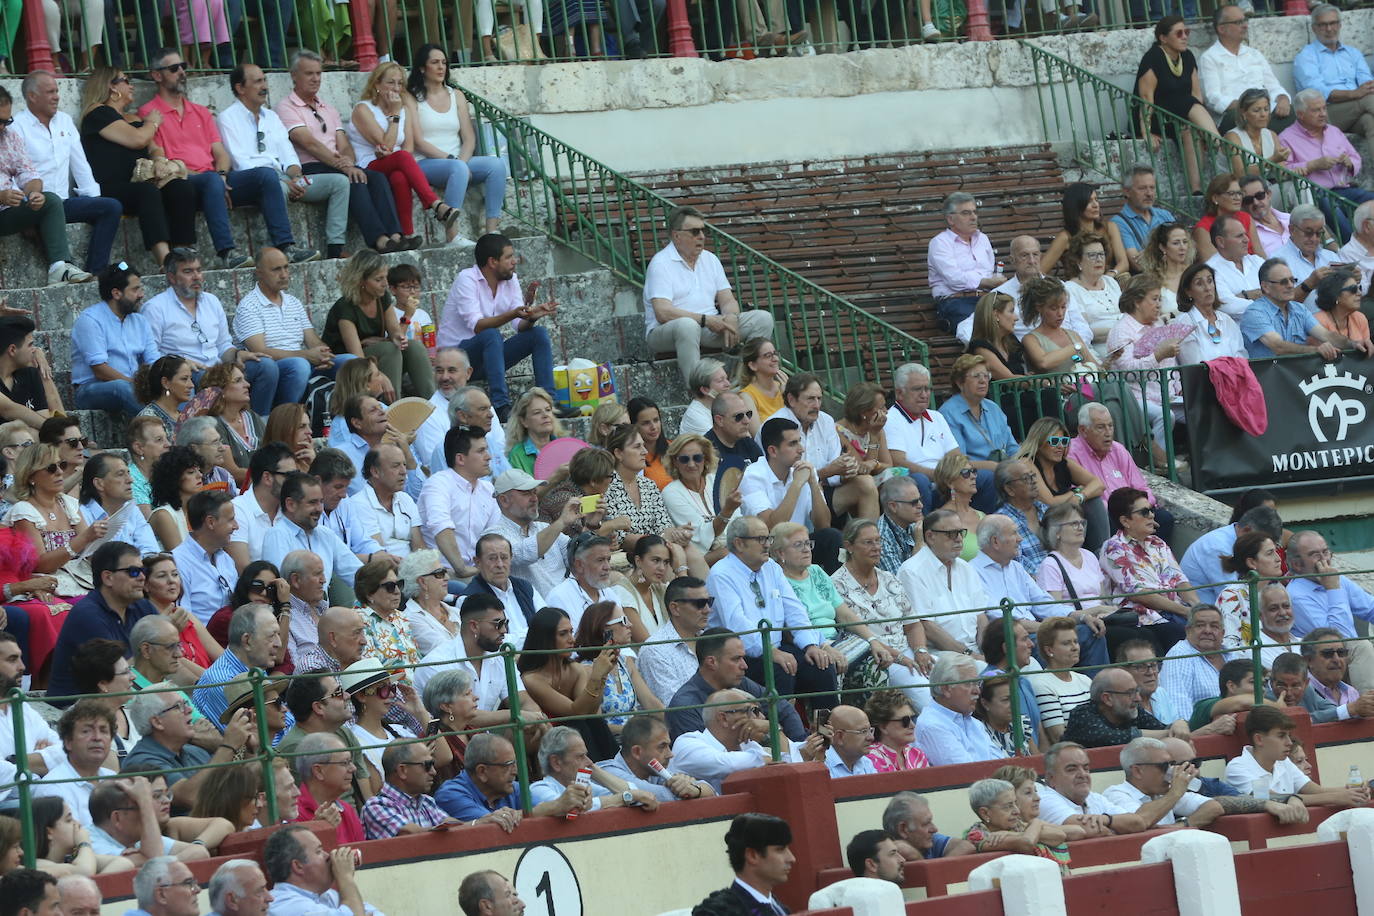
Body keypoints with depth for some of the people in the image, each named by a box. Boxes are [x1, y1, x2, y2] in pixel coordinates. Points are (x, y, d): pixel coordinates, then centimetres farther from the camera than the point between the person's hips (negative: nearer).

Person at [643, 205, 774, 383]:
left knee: (763, 318, -7)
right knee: (687, 325, -42)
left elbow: (728, 300, 12)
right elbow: (663, 313, -19)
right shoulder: (661, 263, -8)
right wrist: (706, 320, -22)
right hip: (665, 332, -7)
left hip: (710, 328, 7)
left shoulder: (710, 260, 15)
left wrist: (731, 318, -13)